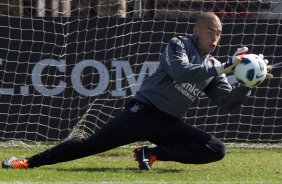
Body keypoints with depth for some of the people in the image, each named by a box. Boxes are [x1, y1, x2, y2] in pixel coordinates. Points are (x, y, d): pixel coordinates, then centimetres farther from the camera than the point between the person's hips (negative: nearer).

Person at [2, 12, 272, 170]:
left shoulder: (212, 67, 13)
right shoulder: (178, 45, -3)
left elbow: (228, 103, 7)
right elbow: (182, 72, -24)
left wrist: (247, 84, -10)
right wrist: (224, 67, -24)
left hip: (169, 123, 5)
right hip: (143, 111, -5)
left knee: (216, 149, -14)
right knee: (91, 144, -15)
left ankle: (152, 154, -11)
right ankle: (29, 162, -12)